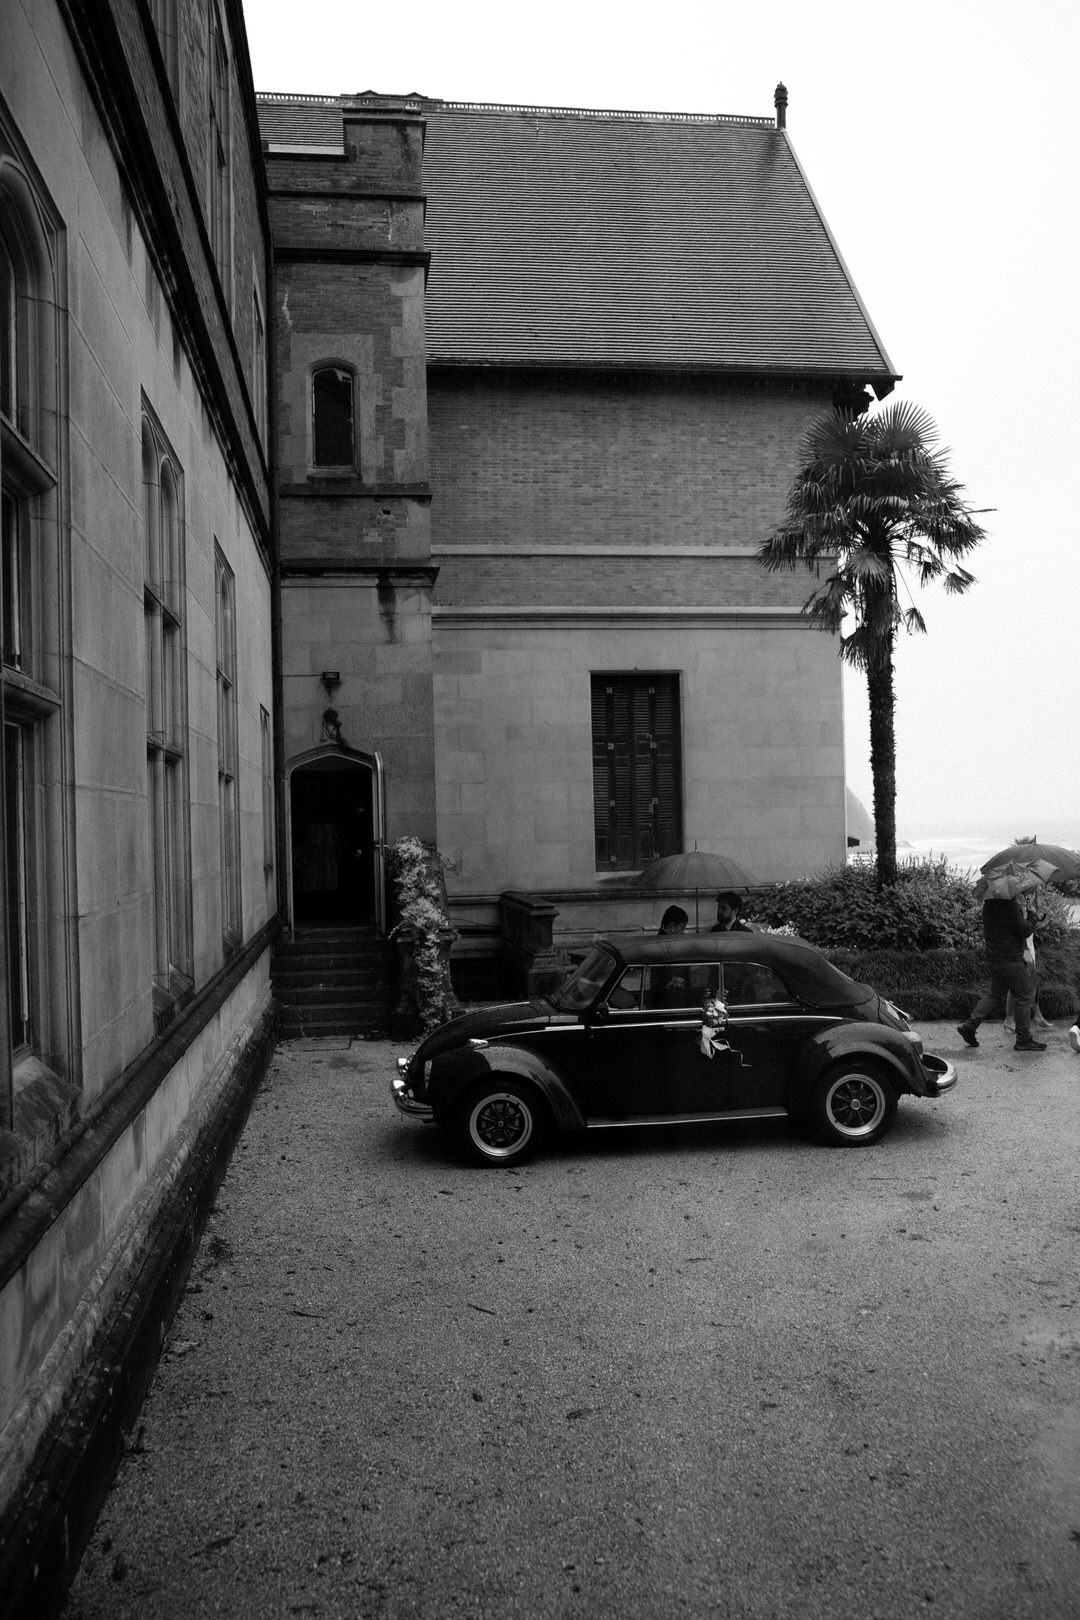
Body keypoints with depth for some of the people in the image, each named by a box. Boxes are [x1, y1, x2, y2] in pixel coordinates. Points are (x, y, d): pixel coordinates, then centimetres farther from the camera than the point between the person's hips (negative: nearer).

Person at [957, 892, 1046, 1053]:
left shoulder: (989, 903, 7)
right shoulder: (1010, 907, -21)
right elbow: (1024, 931, -19)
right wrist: (1030, 918, 1)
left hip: (993, 958, 9)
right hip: (1010, 959, -9)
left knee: (995, 994, 17)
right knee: (1024, 996, 3)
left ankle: (969, 1025, 10)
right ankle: (1024, 1039, 9)